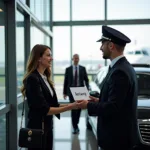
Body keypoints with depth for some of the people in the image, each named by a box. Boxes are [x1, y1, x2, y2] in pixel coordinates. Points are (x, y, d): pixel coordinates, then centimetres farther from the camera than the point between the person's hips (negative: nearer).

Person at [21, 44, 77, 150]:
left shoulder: (45, 78, 7)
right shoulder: (32, 79, -19)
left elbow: (53, 105, 8)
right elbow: (44, 109, -22)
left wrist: (73, 104, -4)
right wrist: (70, 107, -23)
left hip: (48, 126, 8)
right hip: (37, 128, -8)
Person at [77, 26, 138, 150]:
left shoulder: (119, 71, -23)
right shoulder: (124, 67, 8)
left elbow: (112, 107, -25)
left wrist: (88, 105, -12)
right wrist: (99, 101, 8)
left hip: (117, 135, -9)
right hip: (120, 132, 9)